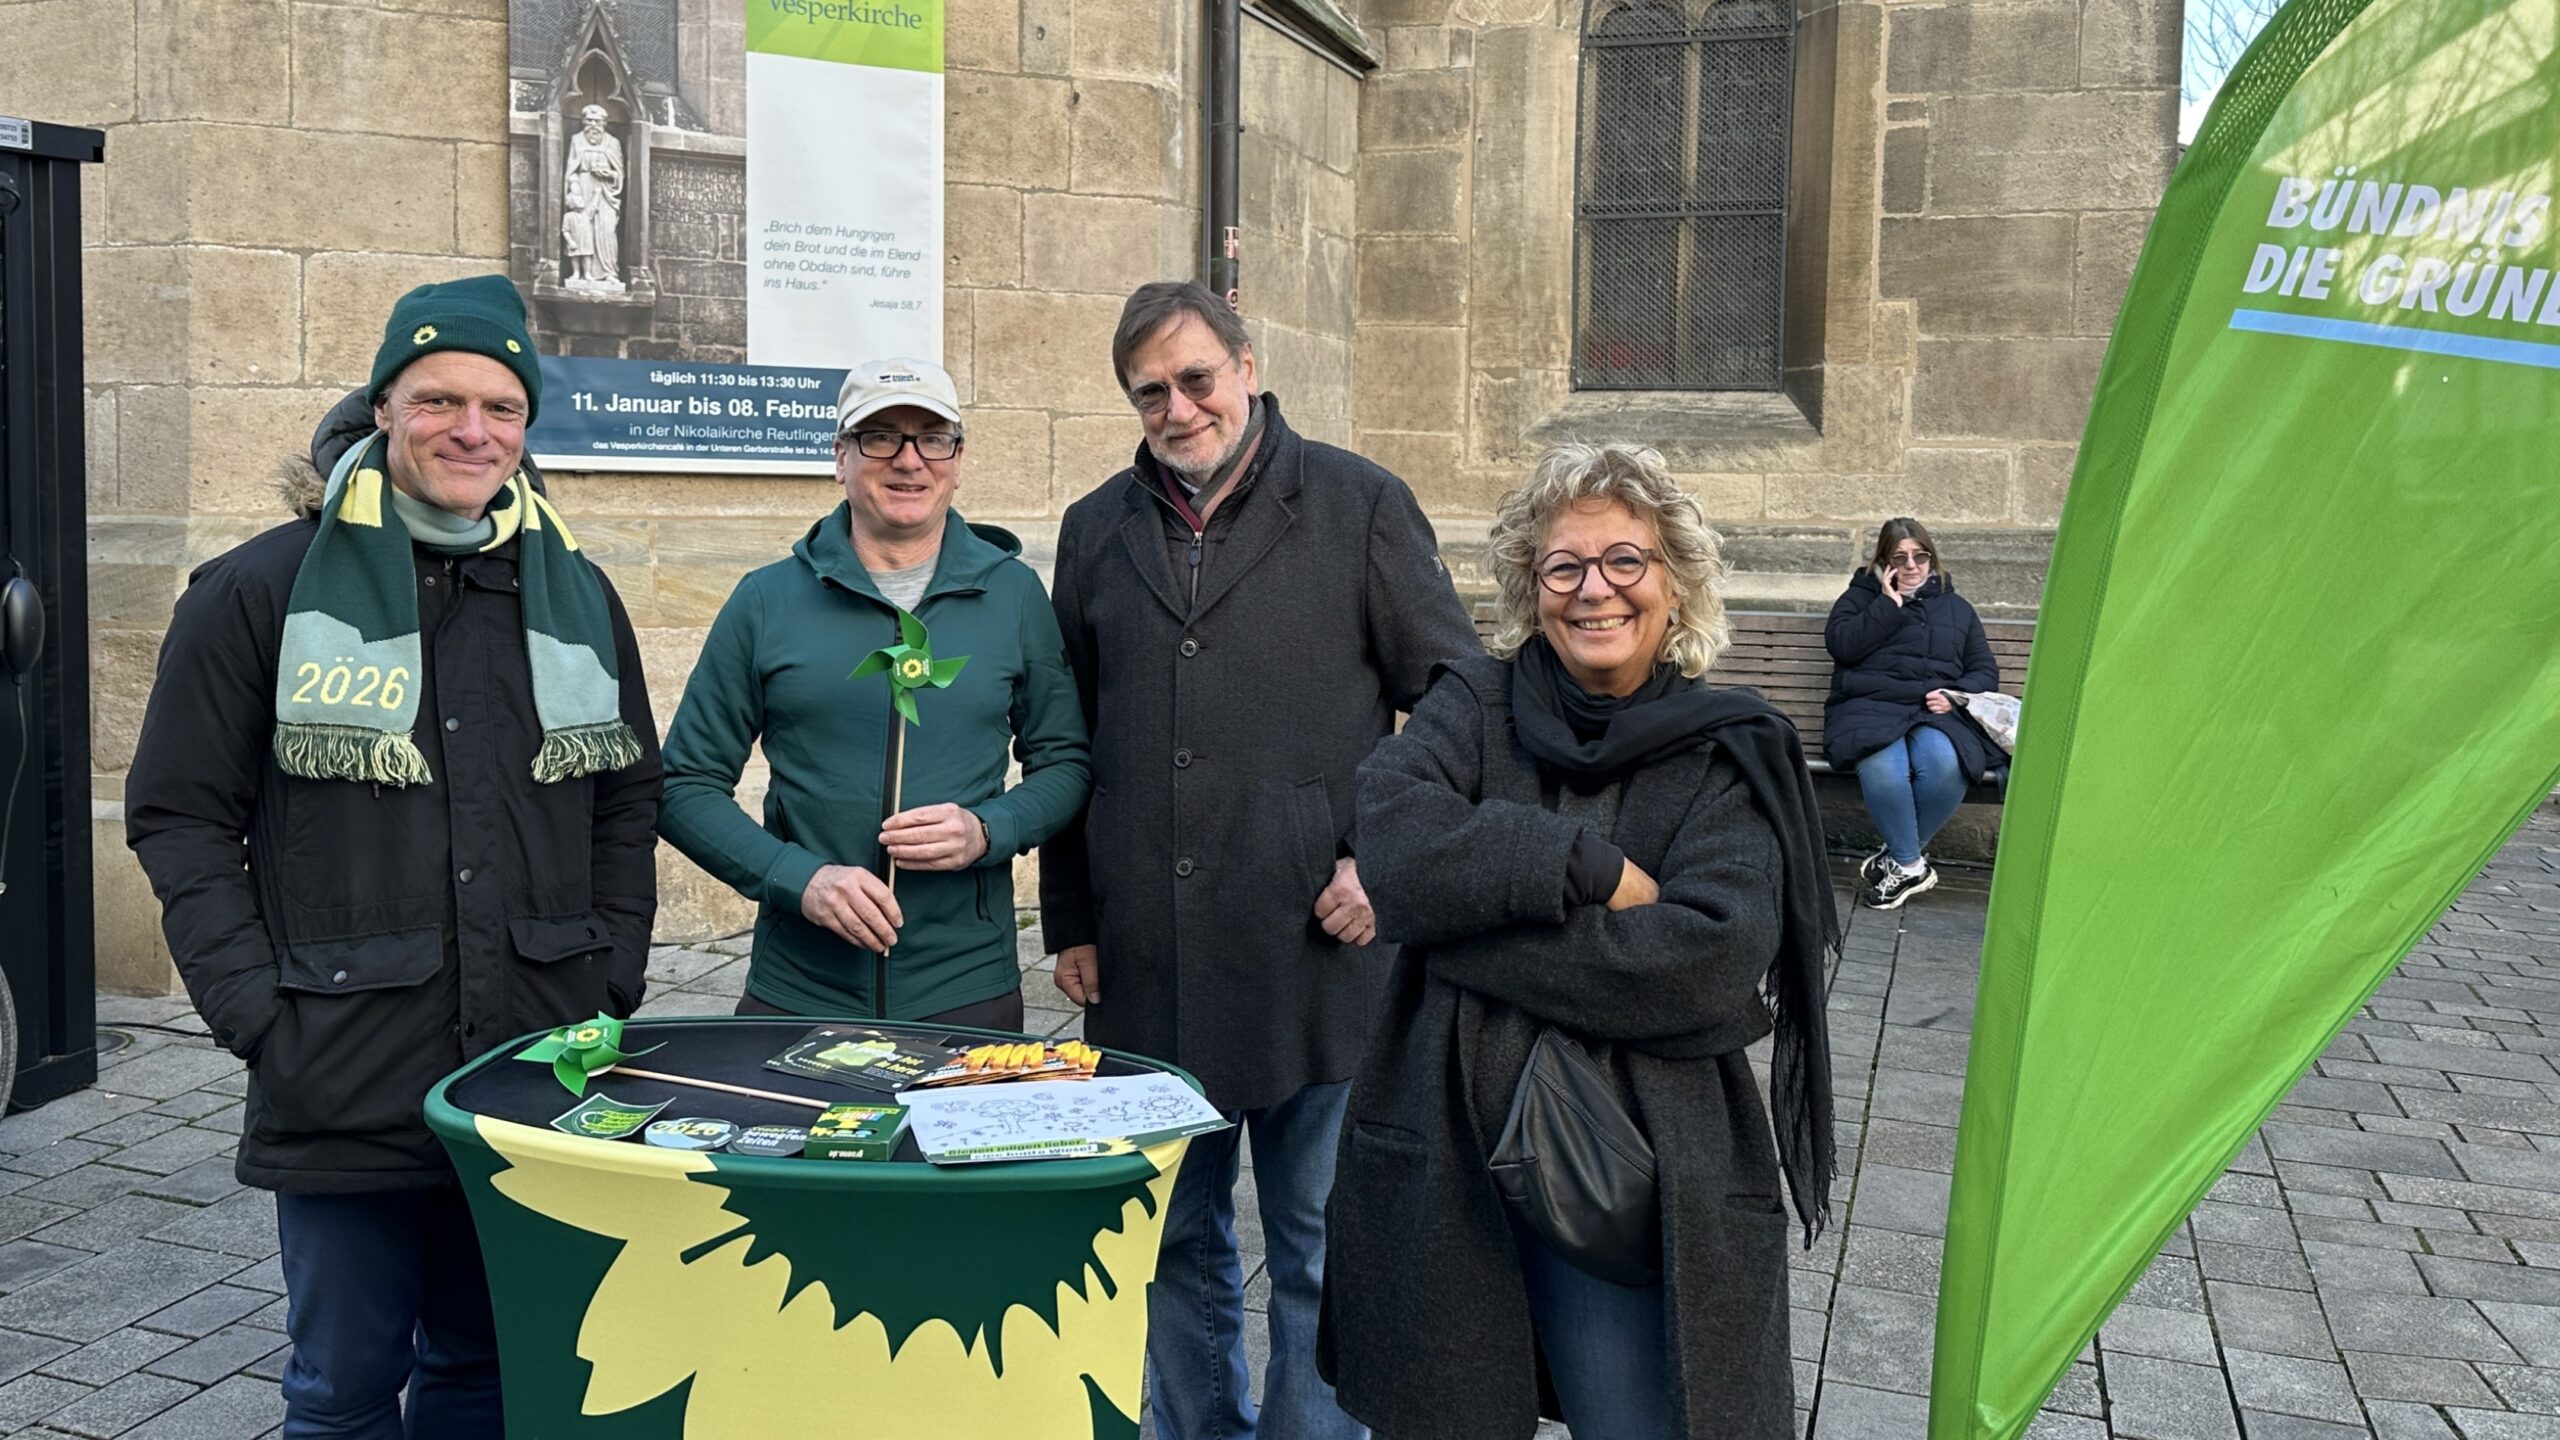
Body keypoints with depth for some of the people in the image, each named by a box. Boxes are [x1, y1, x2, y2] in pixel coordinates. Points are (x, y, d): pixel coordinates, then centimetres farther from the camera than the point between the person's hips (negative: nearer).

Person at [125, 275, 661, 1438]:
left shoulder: (575, 595, 8)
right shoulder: (260, 591, -3)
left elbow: (626, 804, 13)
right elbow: (180, 817, -2)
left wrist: (609, 984, 4)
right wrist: (257, 1012, -9)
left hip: (537, 1079, 3)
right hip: (344, 1084, -3)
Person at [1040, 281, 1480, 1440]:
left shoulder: (1358, 505, 0)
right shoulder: (1097, 530, 11)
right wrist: (1072, 921, 11)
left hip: (1312, 949, -3)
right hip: (1146, 964, 4)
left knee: (1315, 1243, 8)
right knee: (1178, 1237, 15)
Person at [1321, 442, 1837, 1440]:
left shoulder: (1728, 755, -1)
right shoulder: (1474, 704, 3)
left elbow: (1711, 966, -17)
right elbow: (1394, 841, -17)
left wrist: (1457, 911, -16)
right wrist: (1595, 869, -18)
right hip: (1442, 1161, 2)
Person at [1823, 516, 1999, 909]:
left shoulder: (1956, 607, 27)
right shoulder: (1861, 597, 20)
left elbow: (1985, 670, 19)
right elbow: (1841, 644, -1)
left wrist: (1956, 695, -2)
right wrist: (1890, 604, 0)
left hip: (1937, 712, 2)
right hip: (1871, 706, -2)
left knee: (1945, 763, -35)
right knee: (1882, 767, -38)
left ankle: (1899, 858, -15)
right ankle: (1911, 865, -20)